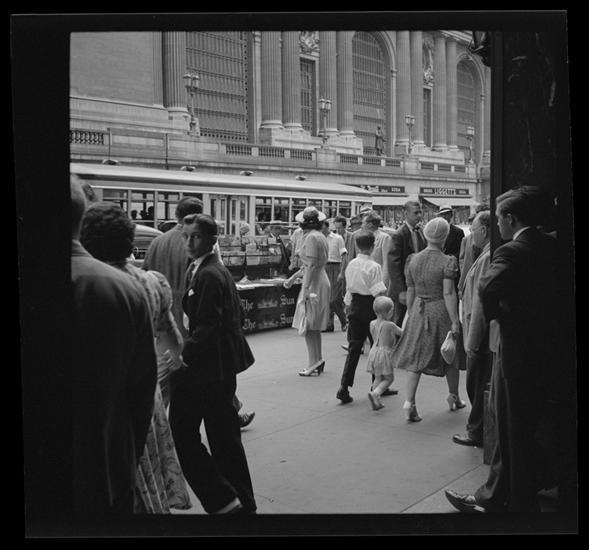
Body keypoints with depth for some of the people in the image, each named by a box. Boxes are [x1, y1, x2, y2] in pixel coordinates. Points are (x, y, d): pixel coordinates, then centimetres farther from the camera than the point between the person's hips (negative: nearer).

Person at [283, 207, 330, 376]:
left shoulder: (312, 237, -14)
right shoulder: (320, 236, 14)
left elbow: (312, 265, -20)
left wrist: (306, 289, -20)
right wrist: (293, 278, 25)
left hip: (314, 284, -10)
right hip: (321, 281, 10)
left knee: (308, 326, -5)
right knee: (314, 327, 14)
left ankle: (315, 362, -3)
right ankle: (318, 360, 19)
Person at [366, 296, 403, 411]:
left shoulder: (372, 324, 5)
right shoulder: (390, 325, -12)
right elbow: (402, 333, 2)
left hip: (374, 351, 6)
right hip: (386, 353, -6)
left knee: (378, 378, 16)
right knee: (389, 379, 7)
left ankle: (377, 401, 13)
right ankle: (374, 393, -14)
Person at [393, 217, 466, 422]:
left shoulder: (413, 260, 2)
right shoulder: (447, 262, -13)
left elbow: (410, 291, 7)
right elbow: (448, 293, -17)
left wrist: (410, 314, 18)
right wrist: (455, 321, -14)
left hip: (419, 311, 4)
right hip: (441, 311, -3)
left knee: (416, 356, 6)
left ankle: (409, 402, -4)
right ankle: (454, 397, 32)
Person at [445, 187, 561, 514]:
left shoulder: (511, 252, -18)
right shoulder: (551, 247, 5)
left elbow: (487, 289, -35)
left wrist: (496, 312, -16)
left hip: (518, 355, -8)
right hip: (547, 352, 8)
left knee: (513, 436, 8)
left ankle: (521, 504, 23)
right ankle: (492, 498, 32)